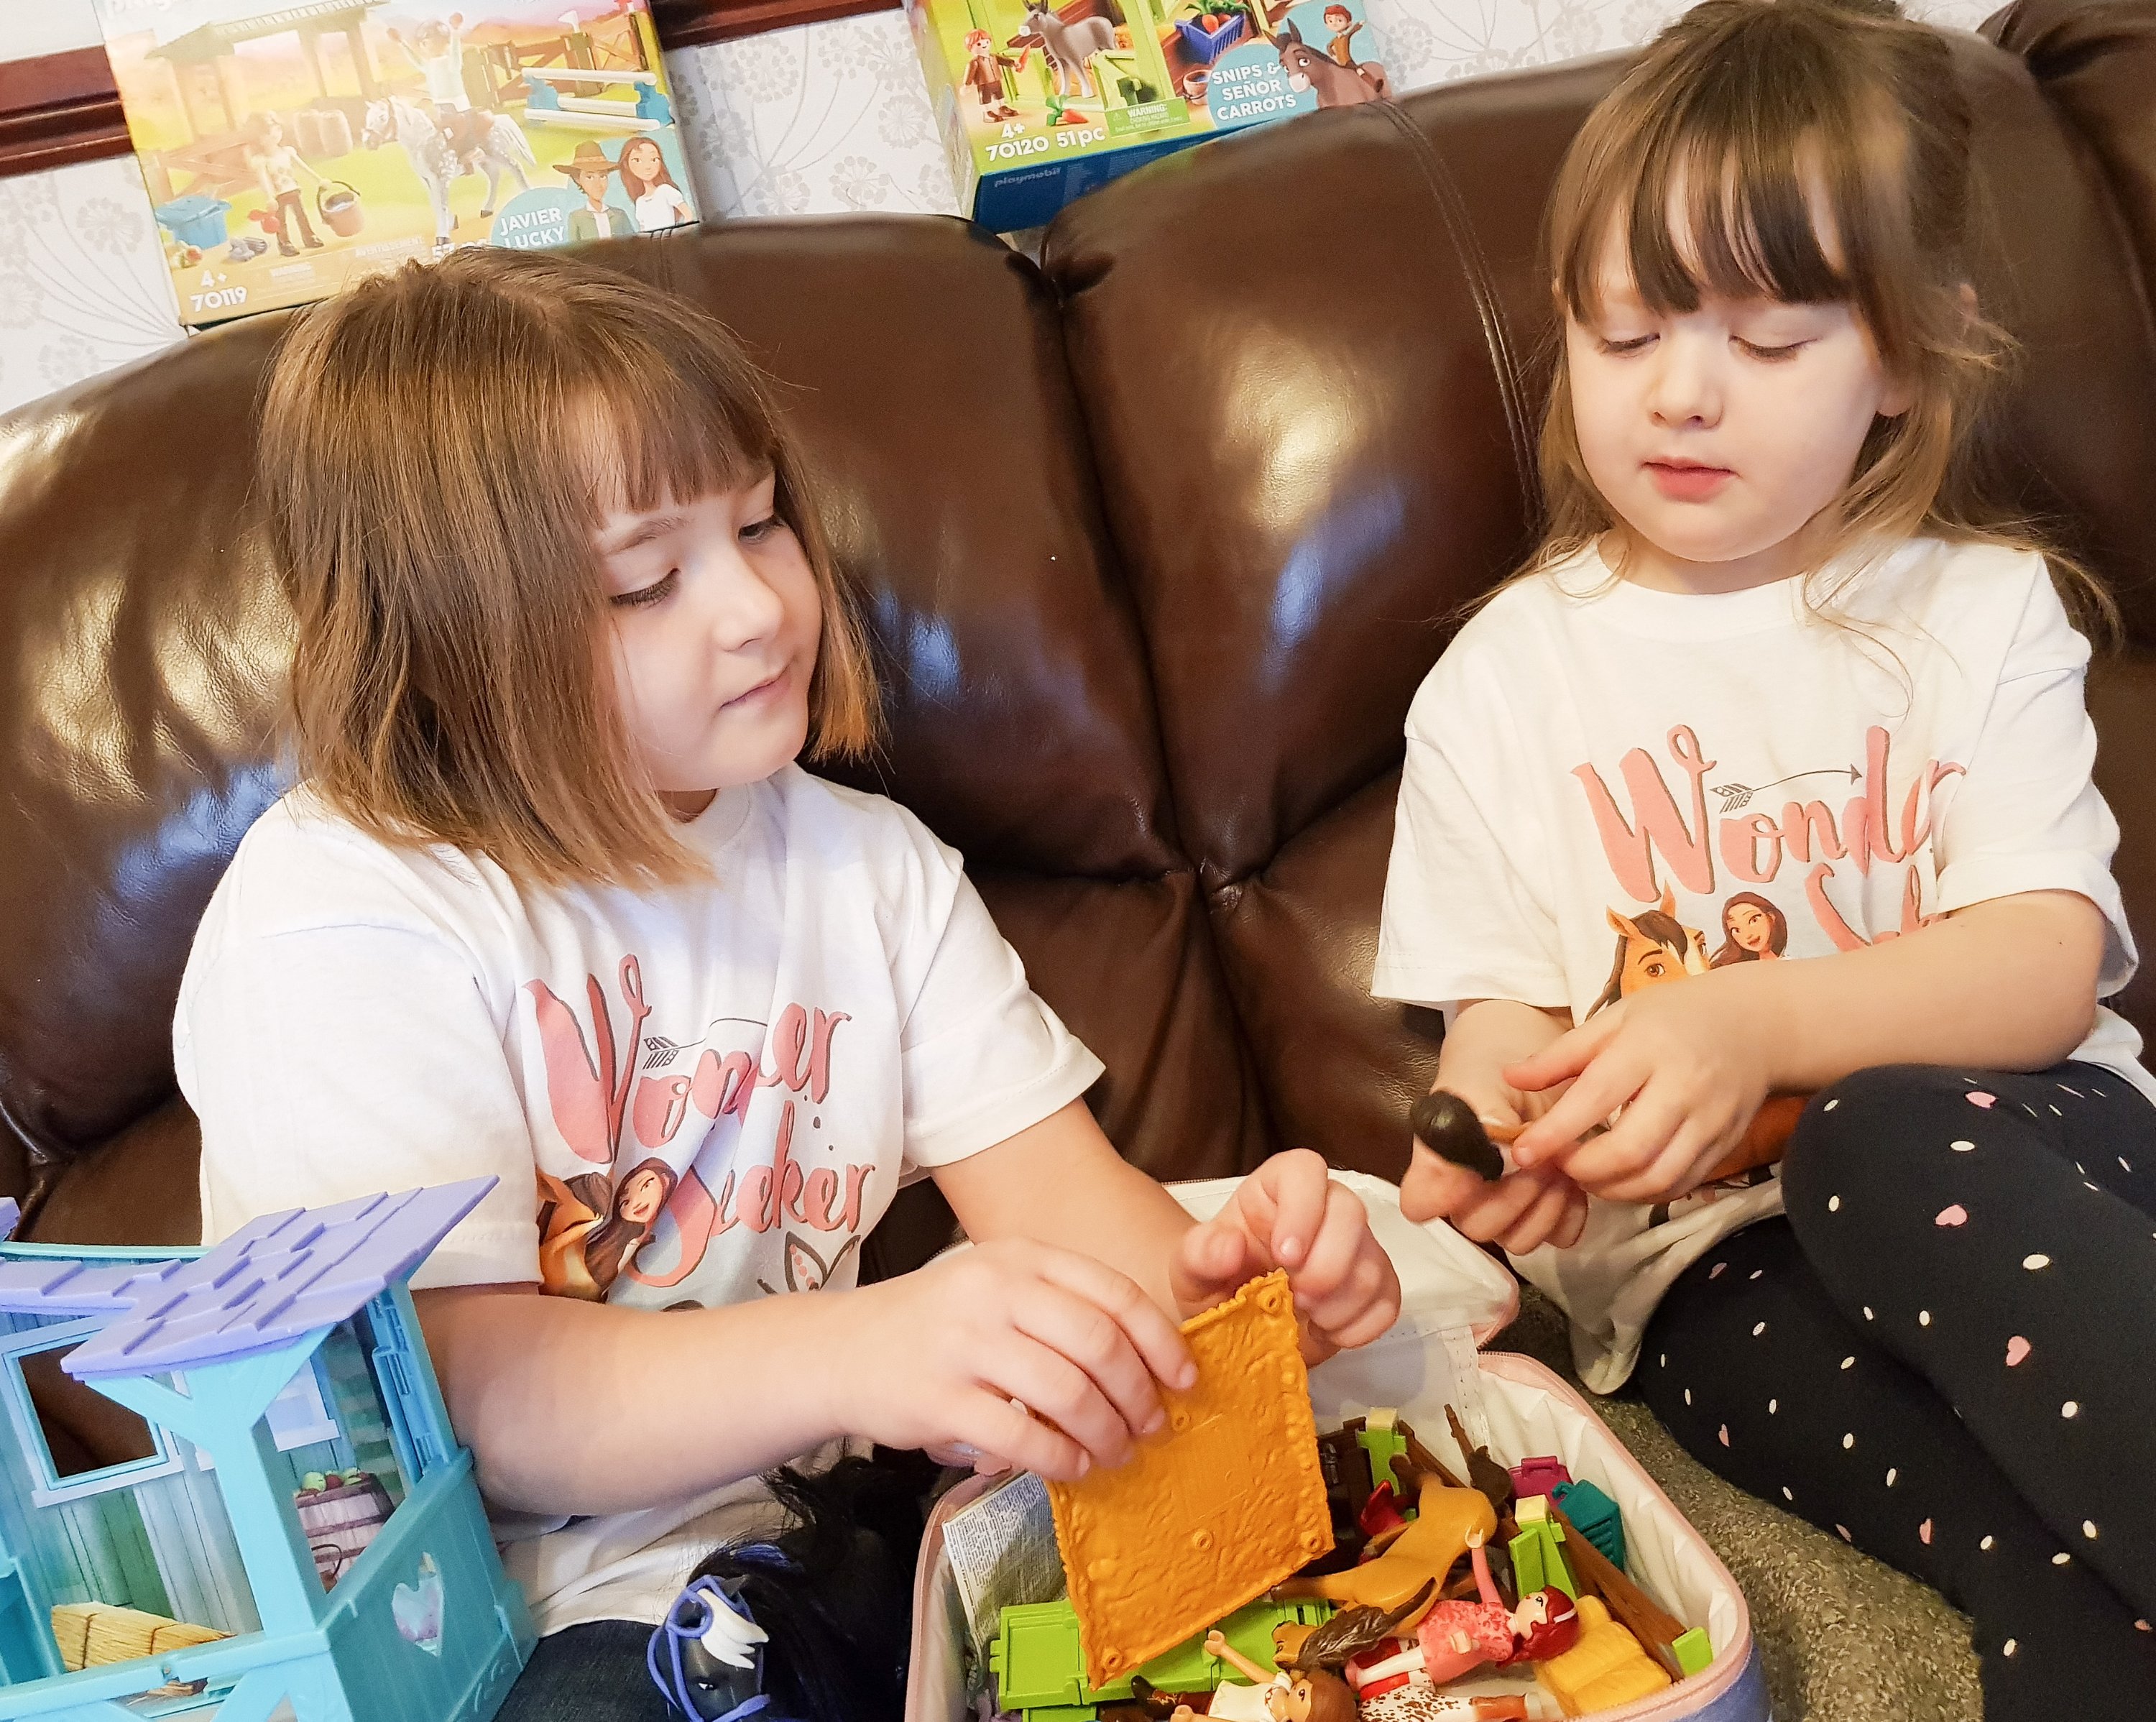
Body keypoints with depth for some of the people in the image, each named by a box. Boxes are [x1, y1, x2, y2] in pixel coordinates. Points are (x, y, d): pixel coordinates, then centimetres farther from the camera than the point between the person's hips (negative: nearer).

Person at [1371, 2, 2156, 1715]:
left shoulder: (1980, 612, 8)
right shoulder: (1509, 676, 8)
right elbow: (1502, 1009, 8)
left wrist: (1760, 1022, -25)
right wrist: (1500, 1118, -19)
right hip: (1706, 1247, -1)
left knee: (1897, 1152, -38)